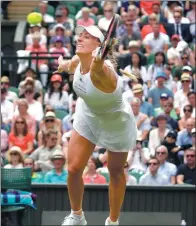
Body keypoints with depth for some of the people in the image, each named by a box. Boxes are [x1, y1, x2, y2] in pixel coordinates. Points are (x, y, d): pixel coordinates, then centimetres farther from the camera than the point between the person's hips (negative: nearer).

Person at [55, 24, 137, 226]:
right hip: (88, 116, 5)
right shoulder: (77, 61, -19)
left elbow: (100, 73, -67)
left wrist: (97, 68, -90)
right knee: (73, 169, -1)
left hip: (116, 123, -5)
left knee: (115, 172, 12)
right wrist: (64, 65, 31)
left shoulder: (102, 70, -39)